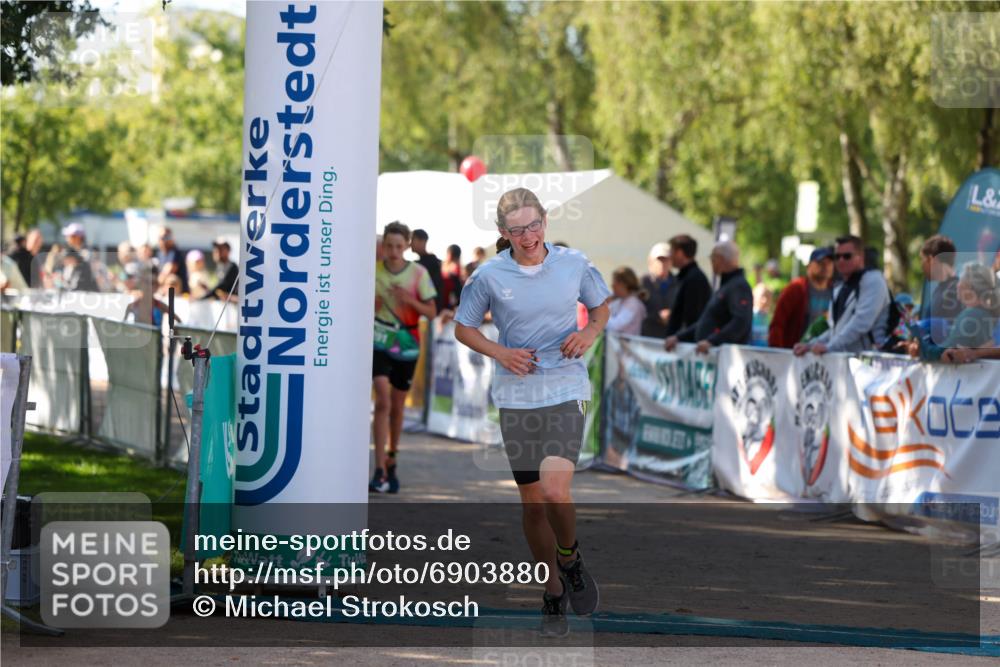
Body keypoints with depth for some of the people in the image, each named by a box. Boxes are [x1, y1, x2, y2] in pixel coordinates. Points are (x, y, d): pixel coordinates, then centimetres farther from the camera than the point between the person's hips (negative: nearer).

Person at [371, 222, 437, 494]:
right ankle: (380, 470, -20)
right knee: (383, 401, -17)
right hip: (379, 343, -1)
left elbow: (431, 312, -3)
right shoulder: (373, 270, -3)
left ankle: (391, 462, 33)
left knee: (397, 406, 12)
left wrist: (410, 300, -20)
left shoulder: (418, 273, -4)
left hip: (406, 346, 1)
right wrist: (370, 304, -13)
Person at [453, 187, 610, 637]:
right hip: (516, 396, 1)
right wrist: (499, 352, -8)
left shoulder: (574, 264, -1)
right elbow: (463, 328, 9)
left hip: (566, 390, -1)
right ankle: (553, 593, 24)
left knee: (555, 492, -20)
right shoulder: (488, 276, -3)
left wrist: (590, 333, -5)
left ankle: (570, 558, 11)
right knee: (531, 501, 7)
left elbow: (601, 306, 16)